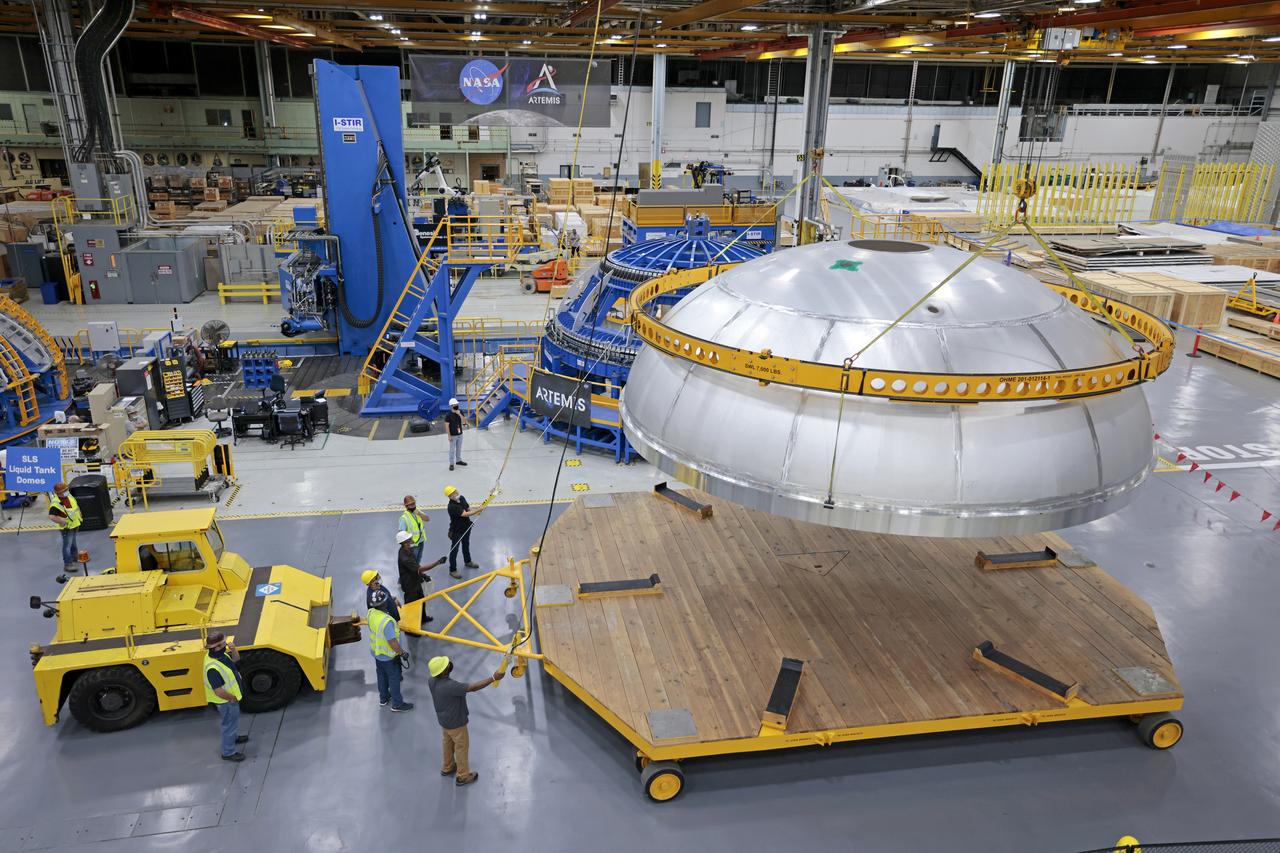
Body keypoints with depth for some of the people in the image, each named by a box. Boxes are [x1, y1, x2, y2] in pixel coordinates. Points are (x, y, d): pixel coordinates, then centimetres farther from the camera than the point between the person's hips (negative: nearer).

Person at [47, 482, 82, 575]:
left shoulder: (69, 496, -1)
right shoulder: (55, 504, -28)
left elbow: (76, 506, 16)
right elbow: (51, 517, -35)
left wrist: (80, 517, 12)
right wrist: (63, 521, -28)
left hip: (74, 524, 9)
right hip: (67, 527, -9)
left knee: (73, 542, 27)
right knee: (67, 545, -5)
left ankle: (74, 557, 45)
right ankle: (67, 564, 0)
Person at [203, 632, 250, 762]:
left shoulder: (220, 653, -12)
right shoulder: (212, 668, -39)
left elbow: (235, 659, 6)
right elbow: (219, 691, -36)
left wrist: (233, 649, -15)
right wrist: (233, 698, -19)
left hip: (232, 696, 9)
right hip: (226, 701, -9)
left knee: (234, 720, 32)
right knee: (230, 724, 13)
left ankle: (234, 737, 57)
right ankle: (228, 753, 33)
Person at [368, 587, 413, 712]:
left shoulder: (371, 613, -16)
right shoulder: (387, 621, -40)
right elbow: (393, 643, -31)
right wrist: (402, 652, -15)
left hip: (376, 652, 7)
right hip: (388, 655, -7)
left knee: (381, 675, 27)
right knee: (394, 678, 13)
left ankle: (383, 698, 47)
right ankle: (397, 704, 29)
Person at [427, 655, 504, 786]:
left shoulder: (432, 681, -15)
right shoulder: (450, 686, -41)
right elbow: (473, 688, -41)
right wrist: (493, 678, -40)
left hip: (444, 719, 8)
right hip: (455, 722, -8)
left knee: (447, 743, 30)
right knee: (462, 747, 15)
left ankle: (447, 767, 52)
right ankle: (463, 776, 33)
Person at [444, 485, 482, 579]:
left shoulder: (461, 498, -8)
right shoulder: (452, 506, -33)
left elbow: (468, 508, 6)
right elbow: (465, 514, -37)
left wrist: (476, 511, -14)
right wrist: (479, 510, -35)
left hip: (466, 527, 8)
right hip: (456, 531, -8)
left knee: (466, 545, 28)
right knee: (454, 550, 4)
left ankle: (468, 561, 50)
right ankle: (453, 570, 16)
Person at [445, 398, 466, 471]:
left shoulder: (460, 412, -2)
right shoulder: (448, 414, -17)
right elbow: (447, 425, -15)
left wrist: (459, 414, -21)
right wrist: (449, 436, -16)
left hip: (460, 434, 5)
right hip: (453, 435, -5)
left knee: (459, 448, 19)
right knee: (452, 450, 2)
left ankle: (458, 460, 35)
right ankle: (451, 464, 11)